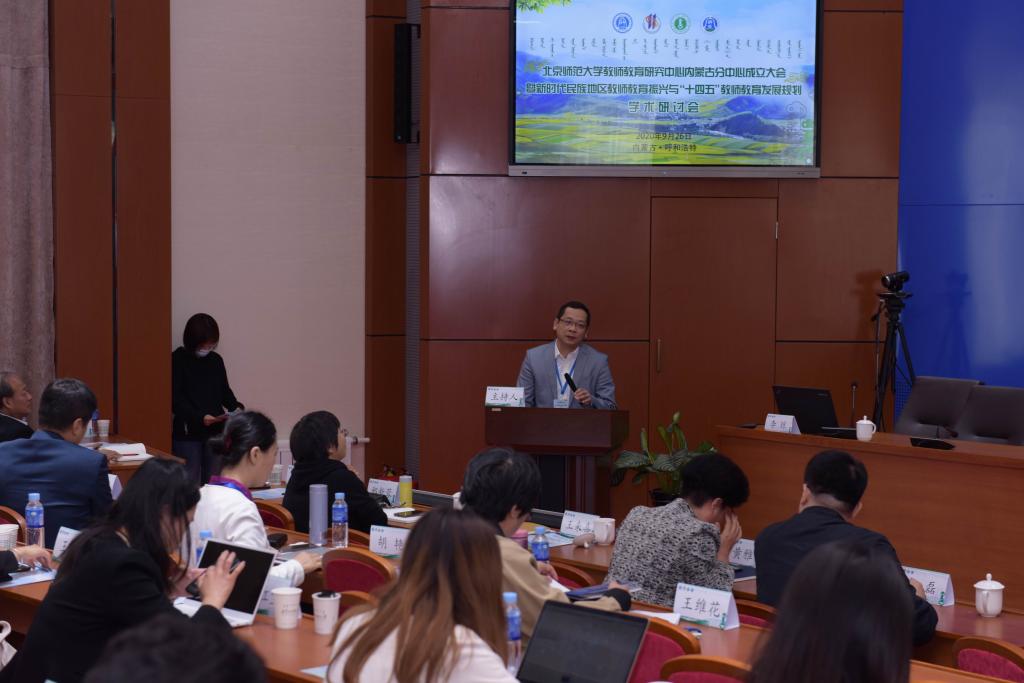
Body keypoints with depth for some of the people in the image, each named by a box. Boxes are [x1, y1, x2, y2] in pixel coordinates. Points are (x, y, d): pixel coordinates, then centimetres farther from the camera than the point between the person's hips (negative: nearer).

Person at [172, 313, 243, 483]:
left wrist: (235, 407, -4)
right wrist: (199, 417, -22)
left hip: (215, 431, 5)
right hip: (187, 433, -5)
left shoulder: (215, 360, 9)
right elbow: (175, 399, -11)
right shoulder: (177, 360, -6)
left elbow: (225, 391, 17)